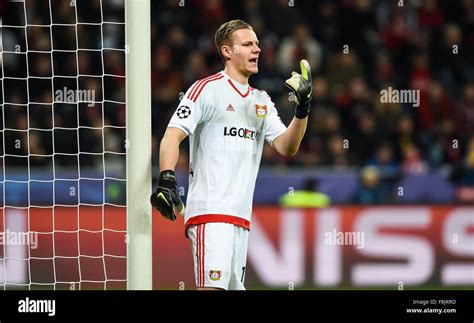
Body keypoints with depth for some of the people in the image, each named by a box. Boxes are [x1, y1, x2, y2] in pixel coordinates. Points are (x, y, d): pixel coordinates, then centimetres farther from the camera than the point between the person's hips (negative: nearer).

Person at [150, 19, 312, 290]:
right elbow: (172, 136, -9)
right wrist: (166, 180, -25)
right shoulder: (207, 89, -1)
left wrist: (303, 110, -6)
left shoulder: (262, 101, 19)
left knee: (233, 285, 8)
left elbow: (286, 147, 10)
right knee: (213, 287, -19)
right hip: (209, 211, -7)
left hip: (241, 217, 7)